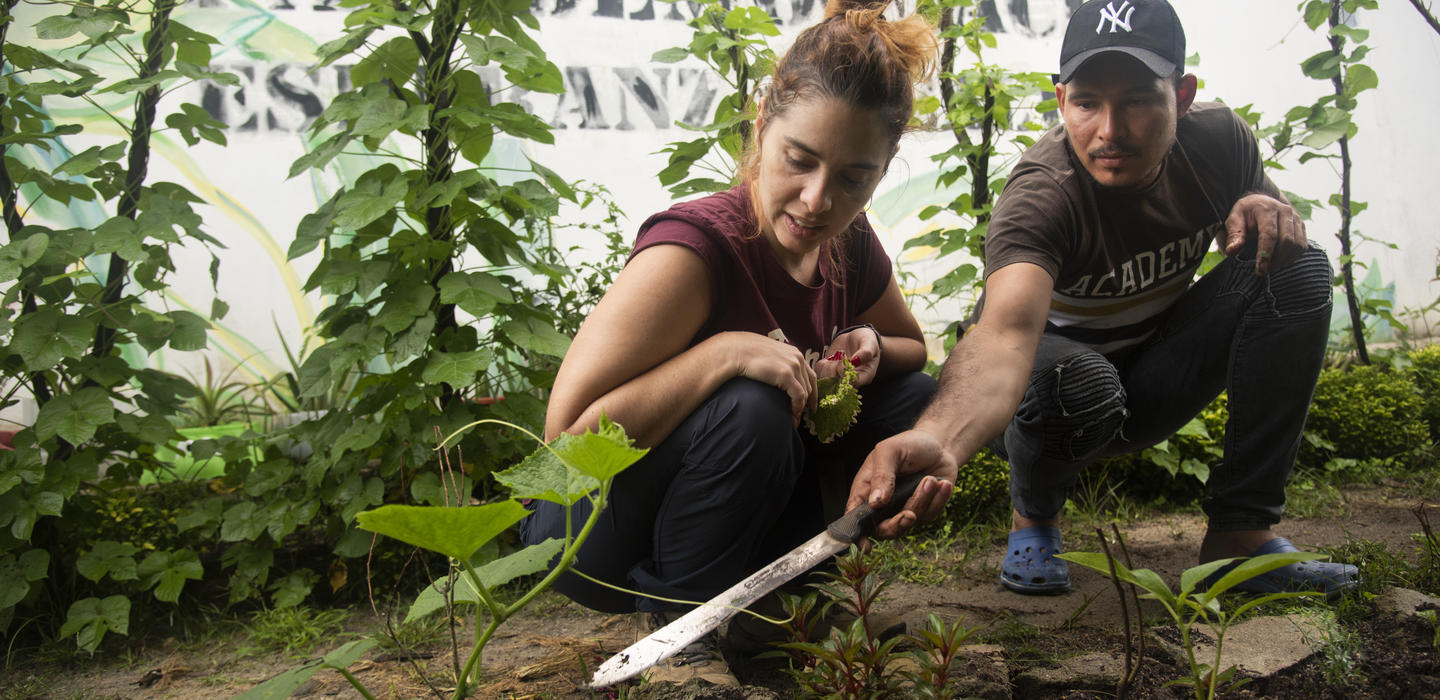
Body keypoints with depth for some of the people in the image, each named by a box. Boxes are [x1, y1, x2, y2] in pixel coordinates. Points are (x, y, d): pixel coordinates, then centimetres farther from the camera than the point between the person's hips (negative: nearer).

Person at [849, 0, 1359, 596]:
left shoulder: (1217, 137, -15)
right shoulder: (1042, 194, -33)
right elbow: (1005, 329, -52)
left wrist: (1266, 209, -20)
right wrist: (940, 437, -74)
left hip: (1154, 372, 5)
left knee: (1299, 268, -15)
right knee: (1072, 380, -40)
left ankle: (1241, 533, -13)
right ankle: (1033, 512, -2)